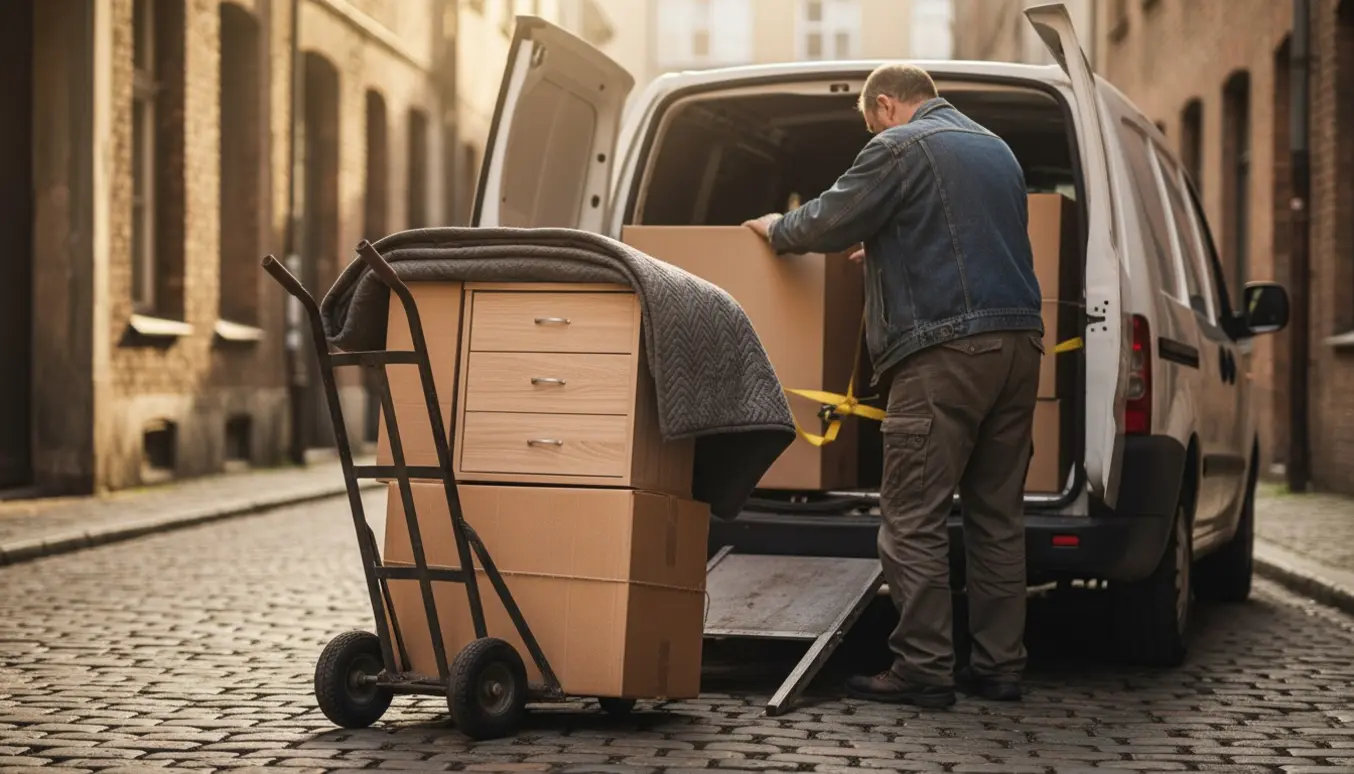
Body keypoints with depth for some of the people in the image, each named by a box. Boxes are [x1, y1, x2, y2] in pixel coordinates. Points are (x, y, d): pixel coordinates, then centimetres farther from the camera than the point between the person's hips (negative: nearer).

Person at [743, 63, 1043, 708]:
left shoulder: (899, 146, -2)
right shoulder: (996, 149, 24)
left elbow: (831, 221, -2)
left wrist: (776, 229, 19)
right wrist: (883, 252, 45)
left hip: (944, 347, -8)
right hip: (1019, 340, 9)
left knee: (914, 518, -5)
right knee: (997, 516, 11)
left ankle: (923, 668, -6)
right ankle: (1000, 666, 13)